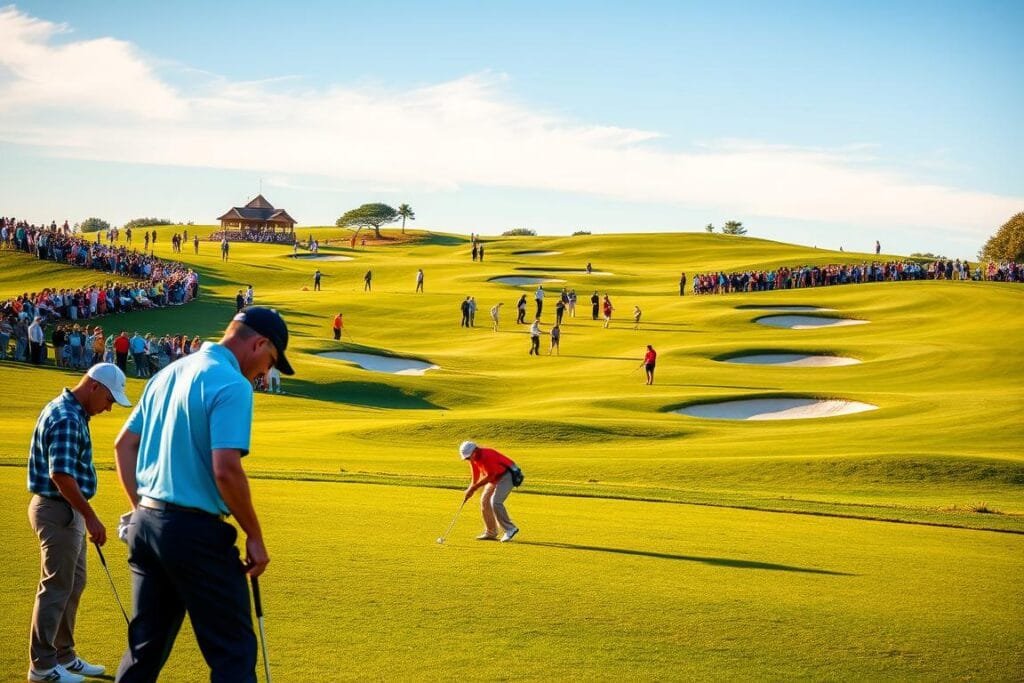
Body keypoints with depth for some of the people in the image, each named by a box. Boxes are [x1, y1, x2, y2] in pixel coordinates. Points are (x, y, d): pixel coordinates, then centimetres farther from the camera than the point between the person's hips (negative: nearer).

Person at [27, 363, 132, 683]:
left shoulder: (70, 412, 12)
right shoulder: (66, 418, -21)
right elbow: (61, 475, -28)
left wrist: (84, 515, 22)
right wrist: (90, 516, -24)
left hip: (68, 512, 10)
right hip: (58, 511, -10)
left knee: (73, 585, 16)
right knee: (56, 587, -2)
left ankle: (64, 656, 25)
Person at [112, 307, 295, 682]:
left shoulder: (169, 373, 13)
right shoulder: (232, 384, -14)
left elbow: (124, 444, 18)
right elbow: (226, 470, -22)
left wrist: (141, 508, 19)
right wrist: (255, 536, -12)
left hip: (144, 524, 9)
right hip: (195, 531, -8)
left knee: (145, 647, 16)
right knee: (233, 652, -1)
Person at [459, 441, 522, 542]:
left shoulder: (487, 455, -28)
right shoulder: (474, 459, 0)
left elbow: (490, 476, -25)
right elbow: (475, 476, 11)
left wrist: (474, 487, -21)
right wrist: (470, 490, -1)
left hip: (508, 475, -10)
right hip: (496, 477, 10)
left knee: (495, 502, -21)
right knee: (484, 501, 6)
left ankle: (510, 529, -13)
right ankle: (490, 533, 14)